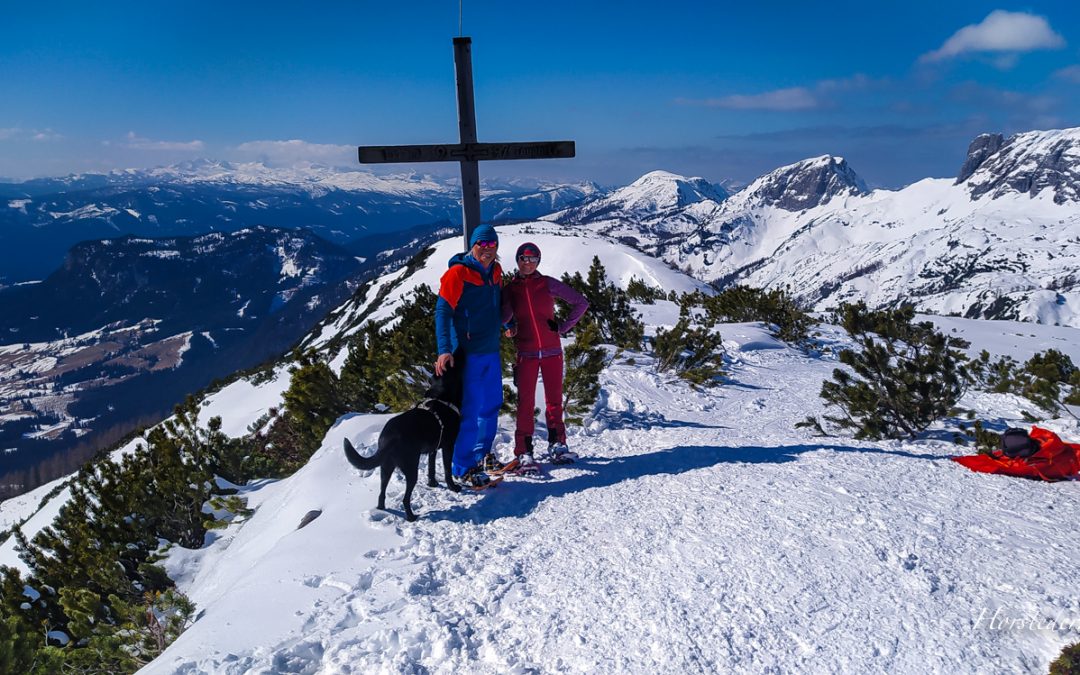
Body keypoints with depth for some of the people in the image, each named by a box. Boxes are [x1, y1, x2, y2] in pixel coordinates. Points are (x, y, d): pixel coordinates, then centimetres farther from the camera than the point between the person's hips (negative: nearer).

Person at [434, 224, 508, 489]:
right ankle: (463, 468, 4)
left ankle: (482, 454, 33)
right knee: (470, 410, -6)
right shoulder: (458, 273, -13)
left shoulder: (495, 271, 9)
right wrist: (444, 349, -27)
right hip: (468, 353, -8)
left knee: (492, 405, 16)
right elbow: (442, 311, -18)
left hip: (491, 350, 8)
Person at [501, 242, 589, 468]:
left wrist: (563, 327, -2)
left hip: (552, 351, 0)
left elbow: (581, 302, 2)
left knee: (554, 399, 5)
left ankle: (557, 444, 16)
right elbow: (504, 318, -1)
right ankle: (524, 451, 0)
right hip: (526, 353, 0)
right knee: (526, 401, -4)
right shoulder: (510, 289, 6)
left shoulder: (548, 284, 1)